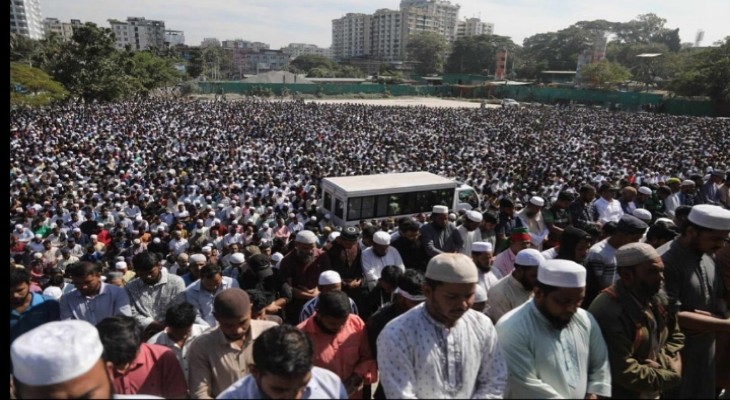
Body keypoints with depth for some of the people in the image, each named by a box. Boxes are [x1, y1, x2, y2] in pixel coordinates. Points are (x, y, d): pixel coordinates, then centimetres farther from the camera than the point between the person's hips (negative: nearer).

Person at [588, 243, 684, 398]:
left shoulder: (659, 298, -2)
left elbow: (676, 337, 9)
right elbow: (625, 373, -28)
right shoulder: (608, 313, -30)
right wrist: (672, 374, -14)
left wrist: (661, 362, -10)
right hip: (621, 394, -7)